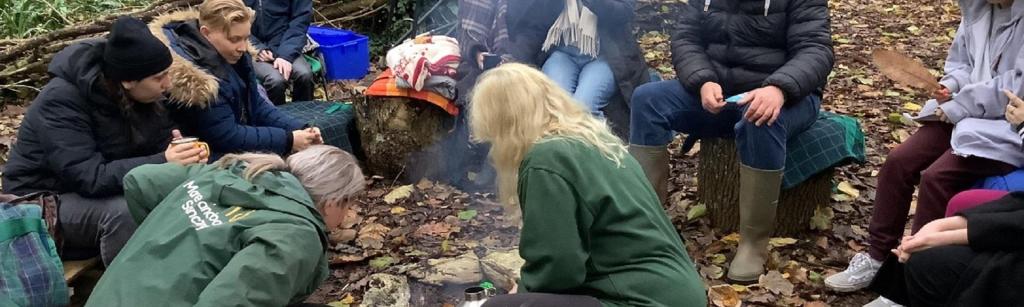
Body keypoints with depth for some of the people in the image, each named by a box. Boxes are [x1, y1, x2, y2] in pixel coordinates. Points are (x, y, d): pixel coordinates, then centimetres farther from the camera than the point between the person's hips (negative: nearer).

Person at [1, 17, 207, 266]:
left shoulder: (141, 94, -8)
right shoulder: (61, 102, -28)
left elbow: (158, 146, -3)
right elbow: (90, 178, -34)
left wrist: (184, 157, -26)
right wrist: (162, 163, -42)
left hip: (106, 190, 7)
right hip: (44, 202, -6)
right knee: (124, 211, -33)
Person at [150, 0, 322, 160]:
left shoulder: (232, 57, -3)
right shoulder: (192, 77, -27)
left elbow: (256, 106, 4)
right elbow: (226, 137, -25)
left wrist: (299, 128, -10)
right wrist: (288, 139, -24)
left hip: (240, 135, 8)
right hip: (213, 156, -8)